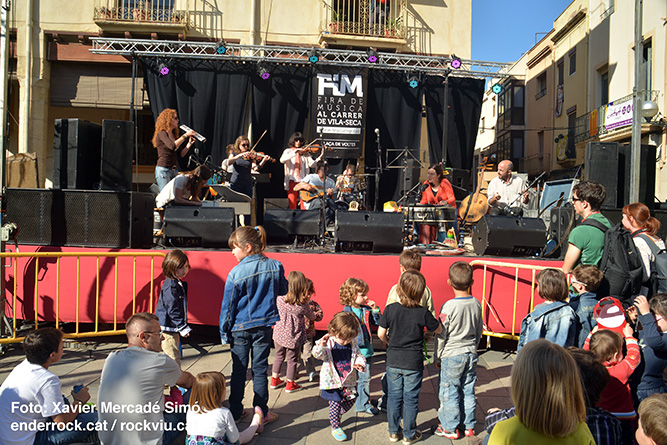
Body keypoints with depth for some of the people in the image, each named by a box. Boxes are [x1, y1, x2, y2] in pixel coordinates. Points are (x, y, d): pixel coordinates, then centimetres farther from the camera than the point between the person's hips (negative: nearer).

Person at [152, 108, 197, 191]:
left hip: (174, 170, 7)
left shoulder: (174, 135, 17)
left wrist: (189, 143, 1)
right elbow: (172, 146, -24)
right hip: (163, 169, -7)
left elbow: (181, 154, 14)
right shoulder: (162, 133, -5)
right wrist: (185, 135, -17)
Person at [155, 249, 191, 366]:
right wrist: (182, 327, -19)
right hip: (167, 328, -10)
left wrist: (183, 326, 22)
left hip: (173, 329, 10)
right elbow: (173, 309, -21)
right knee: (173, 358, -7)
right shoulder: (171, 286, -20)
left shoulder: (179, 283, 11)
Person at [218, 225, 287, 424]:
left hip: (240, 328, -2)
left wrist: (224, 331, 3)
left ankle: (235, 411, 26)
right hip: (264, 326, 2)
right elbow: (283, 290, 8)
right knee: (260, 369, 11)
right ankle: (261, 412, 19)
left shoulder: (236, 273, -17)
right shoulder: (274, 266, -9)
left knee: (238, 370, 13)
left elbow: (228, 306, -8)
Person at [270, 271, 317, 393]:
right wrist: (307, 303, 11)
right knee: (292, 359, 14)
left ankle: (275, 379, 36)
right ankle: (290, 384, 27)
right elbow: (311, 317, -2)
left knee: (279, 356, 23)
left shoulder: (280, 299, -15)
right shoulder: (303, 304, -20)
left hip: (279, 334, 3)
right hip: (294, 337, -3)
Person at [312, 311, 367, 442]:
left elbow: (359, 356, 6)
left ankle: (335, 415, 42)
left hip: (348, 381, 5)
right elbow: (318, 354, -26)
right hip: (332, 381, -5)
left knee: (349, 402, 15)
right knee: (335, 403, -2)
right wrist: (321, 346, -48)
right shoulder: (329, 343, -15)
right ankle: (335, 427, 21)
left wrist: (360, 364, -17)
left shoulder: (353, 344, -2)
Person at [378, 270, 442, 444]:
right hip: (414, 363, -1)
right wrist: (428, 331, 22)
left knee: (394, 397, 15)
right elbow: (438, 329, 1)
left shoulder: (390, 309, -10)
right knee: (411, 399, 12)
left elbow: (381, 333, -5)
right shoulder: (423, 313, -13)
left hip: (393, 360, 2)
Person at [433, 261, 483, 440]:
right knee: (468, 391, 16)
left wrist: (437, 357, 1)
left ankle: (450, 428, 17)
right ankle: (469, 426, 27)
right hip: (471, 355, 6)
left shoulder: (448, 307, -19)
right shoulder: (476, 304, -3)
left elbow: (441, 335, -12)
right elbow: (479, 332, 10)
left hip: (452, 356, -6)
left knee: (449, 393, 7)